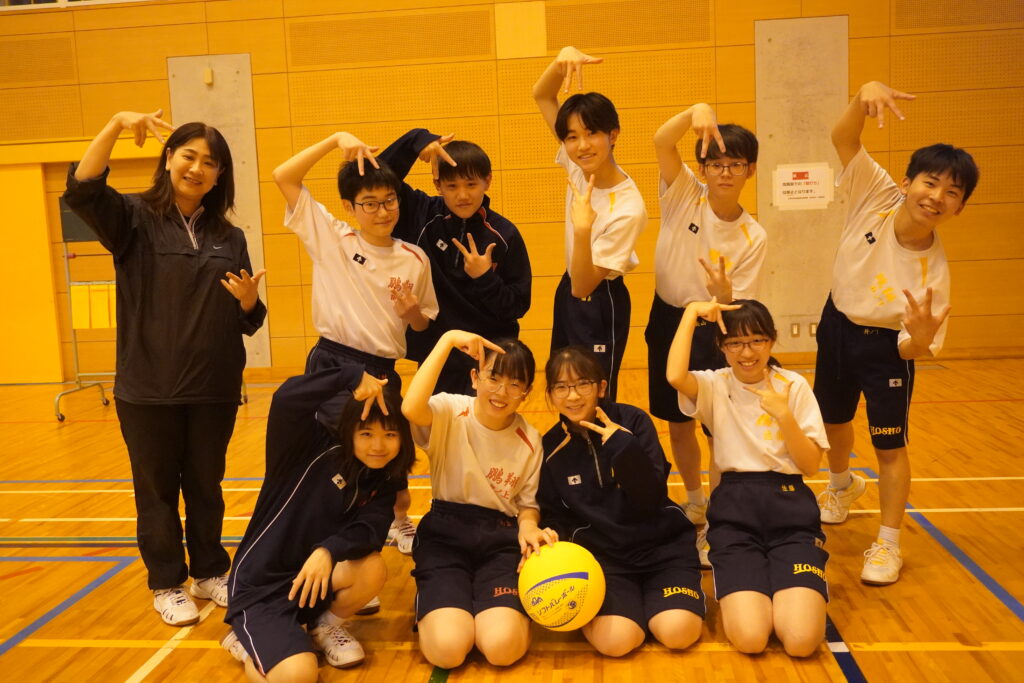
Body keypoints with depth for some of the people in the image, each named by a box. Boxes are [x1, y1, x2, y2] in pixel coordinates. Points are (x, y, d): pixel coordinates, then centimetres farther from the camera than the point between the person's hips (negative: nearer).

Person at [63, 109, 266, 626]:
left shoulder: (229, 237, 7)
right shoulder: (133, 218, -1)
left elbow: (247, 321, 8)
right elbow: (81, 190, -22)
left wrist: (249, 300, -14)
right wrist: (117, 124, -29)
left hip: (214, 388, 3)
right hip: (147, 388, -2)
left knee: (206, 486, 15)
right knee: (157, 489, 10)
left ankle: (210, 573, 31)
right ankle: (167, 585, 25)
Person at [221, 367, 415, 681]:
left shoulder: (382, 483, 1)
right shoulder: (315, 448, -14)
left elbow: (369, 532, -17)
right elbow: (285, 400, -32)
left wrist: (329, 551, -36)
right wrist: (353, 376, -32)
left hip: (315, 575, 5)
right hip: (261, 585, -4)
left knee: (373, 568, -25)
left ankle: (326, 624, 7)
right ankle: (249, 642, 11)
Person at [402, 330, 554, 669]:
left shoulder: (530, 439, 1)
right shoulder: (450, 413, -9)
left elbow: (528, 504, 9)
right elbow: (411, 409, -34)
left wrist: (528, 527, -15)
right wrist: (448, 340, -32)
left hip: (502, 539, 2)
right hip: (445, 533, -1)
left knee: (502, 647, -23)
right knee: (447, 648, -22)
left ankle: (507, 607, 12)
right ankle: (435, 602, 12)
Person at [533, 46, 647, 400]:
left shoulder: (628, 208, -28)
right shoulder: (578, 164, -10)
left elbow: (583, 286, -28)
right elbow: (541, 95, -4)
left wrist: (583, 231, -45)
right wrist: (562, 60, -24)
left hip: (600, 305, -7)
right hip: (568, 293, 7)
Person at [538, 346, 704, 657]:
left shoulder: (633, 422, -8)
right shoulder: (551, 447, -2)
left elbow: (652, 502, -14)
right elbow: (554, 514, 6)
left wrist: (625, 447, -28)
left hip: (660, 544, 0)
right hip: (600, 552, 0)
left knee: (678, 633, -21)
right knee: (616, 641, -24)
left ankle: (649, 594, 11)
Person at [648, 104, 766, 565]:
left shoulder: (753, 237, -10)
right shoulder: (684, 195, -8)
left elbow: (738, 308, -12)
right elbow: (660, 142, -24)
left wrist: (724, 294, -34)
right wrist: (697, 110, -41)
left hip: (715, 330, -2)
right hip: (667, 320, 2)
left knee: (719, 432, -2)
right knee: (678, 424, 14)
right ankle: (695, 504, 37)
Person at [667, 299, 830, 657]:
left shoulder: (794, 386, 3)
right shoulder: (714, 386, 1)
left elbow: (811, 465, -1)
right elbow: (675, 376, -25)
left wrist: (783, 415, -15)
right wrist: (692, 312, -17)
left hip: (791, 506, 1)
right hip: (735, 509, 0)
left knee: (801, 640, -18)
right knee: (750, 638, -19)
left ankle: (786, 591, 16)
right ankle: (746, 585, 14)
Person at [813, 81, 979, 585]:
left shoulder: (934, 271, -26)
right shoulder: (876, 195, -21)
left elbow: (916, 350, -22)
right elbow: (842, 138, -26)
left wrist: (922, 338, -46)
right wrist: (866, 95, -45)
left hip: (886, 346, -4)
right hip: (837, 326, 4)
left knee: (889, 444, -1)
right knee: (834, 420, 21)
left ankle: (888, 545, 16)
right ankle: (843, 485, 52)